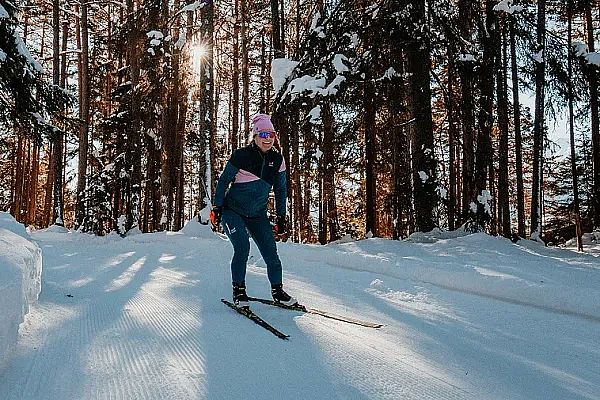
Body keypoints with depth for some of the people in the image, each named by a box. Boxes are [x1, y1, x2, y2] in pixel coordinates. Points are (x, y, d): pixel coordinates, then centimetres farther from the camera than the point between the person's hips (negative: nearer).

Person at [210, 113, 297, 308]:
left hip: (258, 215, 4)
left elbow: (281, 189, 10)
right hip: (233, 211, -4)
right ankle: (238, 292, -5)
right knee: (242, 247, -21)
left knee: (270, 252, -3)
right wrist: (217, 208, -7)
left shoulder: (277, 159, 0)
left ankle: (277, 290, 16)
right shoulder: (241, 155, -13)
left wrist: (281, 216, 8)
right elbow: (223, 181, -4)